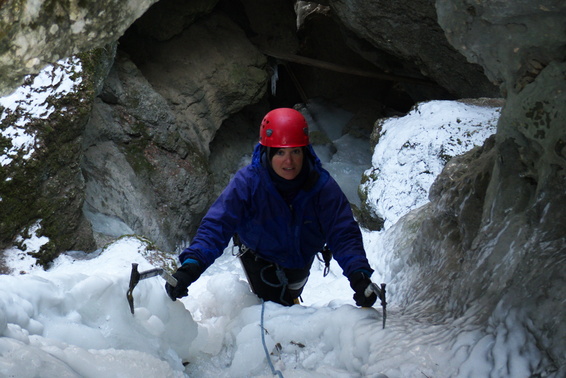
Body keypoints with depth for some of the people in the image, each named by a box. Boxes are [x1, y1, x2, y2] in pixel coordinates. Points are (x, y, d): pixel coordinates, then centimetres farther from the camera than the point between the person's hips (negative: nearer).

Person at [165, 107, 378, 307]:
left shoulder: (322, 186, -31)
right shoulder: (247, 182, -35)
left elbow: (344, 234, -31)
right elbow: (216, 226, -39)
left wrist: (359, 275, -48)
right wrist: (190, 266, -55)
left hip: (300, 260, 3)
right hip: (258, 255, -3)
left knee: (289, 298, 28)